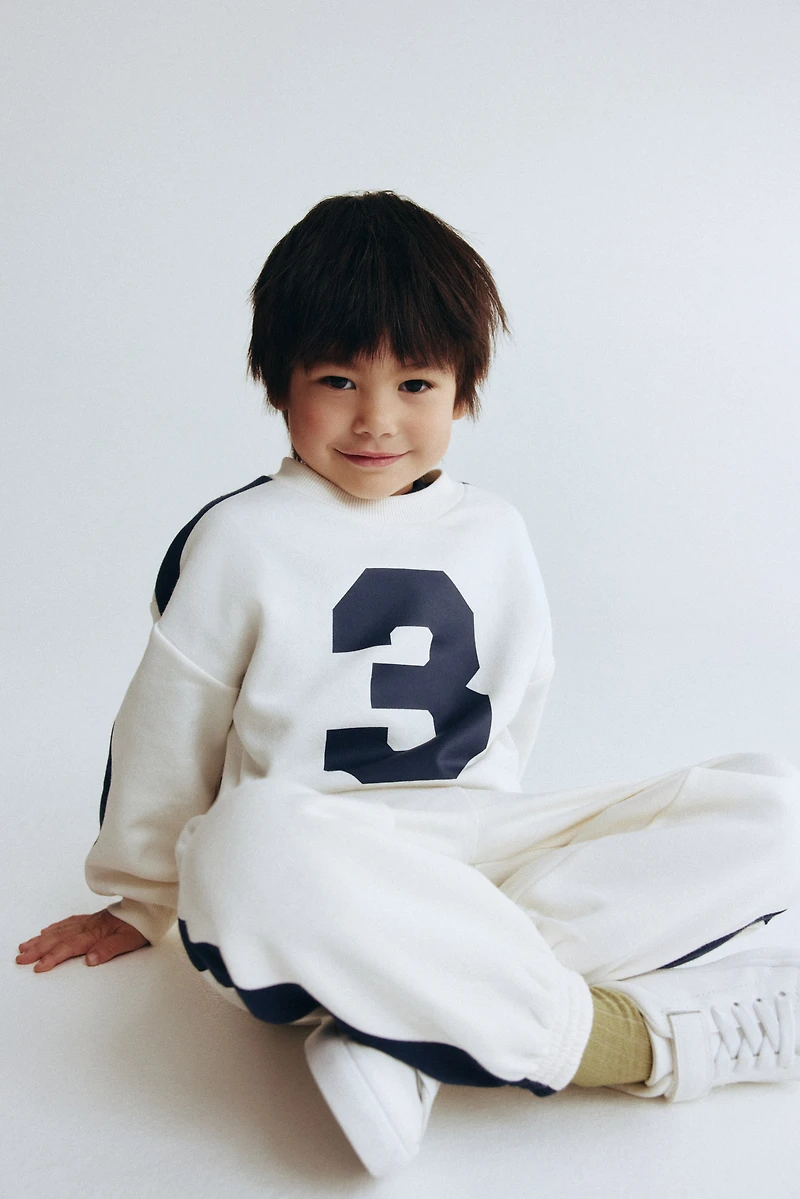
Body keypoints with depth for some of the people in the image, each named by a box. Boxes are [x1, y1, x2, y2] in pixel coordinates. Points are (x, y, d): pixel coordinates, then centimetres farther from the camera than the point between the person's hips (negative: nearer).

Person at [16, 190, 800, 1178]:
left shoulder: (493, 536, 11)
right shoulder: (240, 541, 0)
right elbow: (164, 741, 8)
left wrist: (461, 859, 15)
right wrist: (138, 905, 18)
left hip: (470, 857, 5)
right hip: (301, 886, -4)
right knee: (258, 837, -42)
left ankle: (403, 1036, -26)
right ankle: (642, 1039, -26)